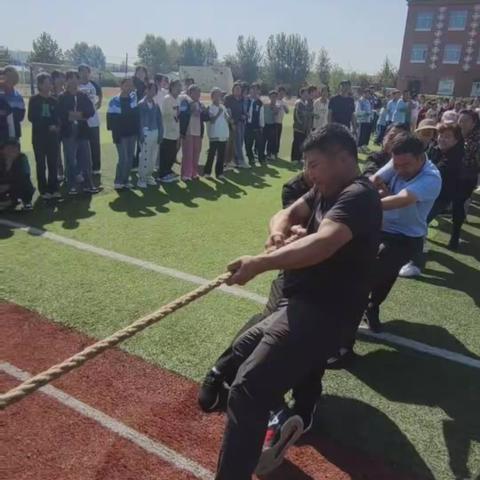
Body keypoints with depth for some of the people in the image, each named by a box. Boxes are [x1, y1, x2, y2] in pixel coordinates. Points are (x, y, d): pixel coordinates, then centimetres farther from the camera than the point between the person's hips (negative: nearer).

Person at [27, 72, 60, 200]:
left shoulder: (53, 100, 9)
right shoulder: (34, 100, -1)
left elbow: (57, 117, 9)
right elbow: (32, 118, -7)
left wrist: (55, 126, -13)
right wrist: (48, 126, -15)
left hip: (52, 136, 3)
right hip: (39, 136, -3)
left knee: (53, 163, 2)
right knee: (41, 164, 1)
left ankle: (54, 189, 10)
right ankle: (44, 190, 5)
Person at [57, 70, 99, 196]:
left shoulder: (83, 96, 8)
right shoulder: (61, 97, 1)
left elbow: (91, 111, -1)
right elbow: (59, 114, -8)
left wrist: (80, 114, -14)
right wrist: (70, 116, -13)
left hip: (82, 132, 3)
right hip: (68, 133, -2)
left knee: (86, 159, 6)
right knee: (70, 161, 3)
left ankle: (88, 184, 15)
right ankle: (72, 186, 11)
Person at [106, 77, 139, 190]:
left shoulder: (134, 98, 3)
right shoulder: (114, 101, -8)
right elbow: (110, 118, -8)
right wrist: (114, 133, -12)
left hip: (132, 133, 5)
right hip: (121, 134, -5)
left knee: (130, 158, 8)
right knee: (123, 158, -7)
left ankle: (126, 180, 19)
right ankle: (118, 182, 6)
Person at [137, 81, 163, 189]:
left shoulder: (156, 104, 11)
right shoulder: (141, 104, -4)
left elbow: (159, 120, 11)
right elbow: (139, 120, -8)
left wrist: (160, 134, 3)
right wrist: (141, 135, -14)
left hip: (155, 132, 6)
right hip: (146, 133, -6)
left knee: (153, 157, 11)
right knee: (145, 157, -6)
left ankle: (149, 176, 24)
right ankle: (141, 178, 2)